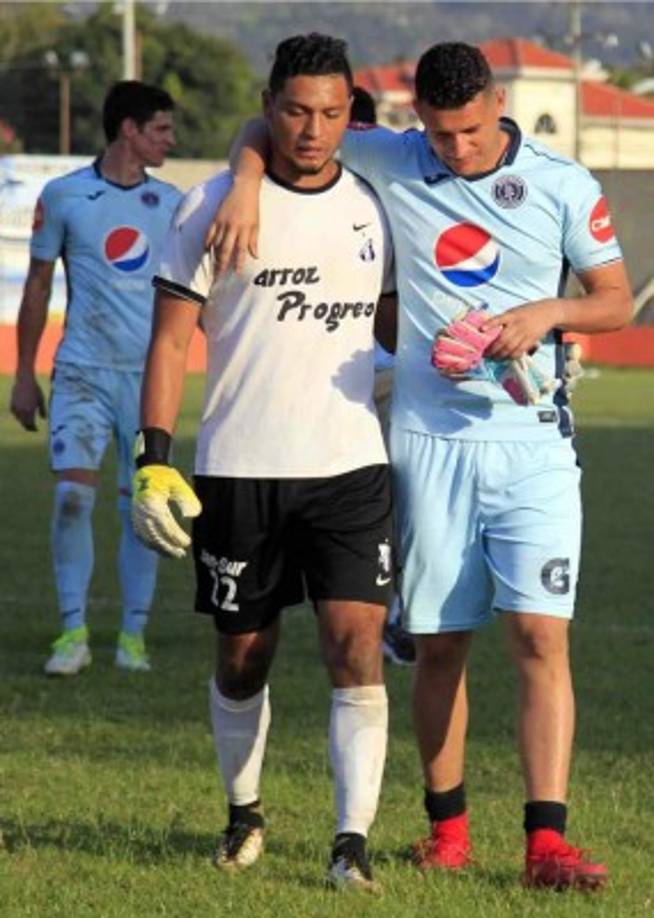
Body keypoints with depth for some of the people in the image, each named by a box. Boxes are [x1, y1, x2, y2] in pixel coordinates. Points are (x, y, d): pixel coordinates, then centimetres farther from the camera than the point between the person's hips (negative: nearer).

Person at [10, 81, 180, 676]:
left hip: (151, 373, 2)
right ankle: (74, 631, -3)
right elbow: (38, 286, 7)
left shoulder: (171, 203, 7)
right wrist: (25, 375, 6)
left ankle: (134, 634, 9)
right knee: (72, 492, -13)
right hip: (82, 369, -2)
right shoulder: (63, 196, 1)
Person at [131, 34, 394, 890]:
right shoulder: (214, 205, -2)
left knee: (357, 650, -12)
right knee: (243, 657, 10)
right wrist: (153, 460, -9)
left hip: (350, 466, 1)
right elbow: (170, 337, -2)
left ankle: (353, 841, -12)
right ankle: (244, 811, 32)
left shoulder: (374, 206, 6)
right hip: (239, 469, -1)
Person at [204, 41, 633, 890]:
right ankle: (447, 824, 21)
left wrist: (546, 313, -12)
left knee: (541, 635, -10)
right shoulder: (389, 164, 1)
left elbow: (616, 300, 7)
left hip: (533, 443, -1)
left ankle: (547, 842, -13)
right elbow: (270, 129, 10)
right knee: (440, 644, 6)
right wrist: (246, 185, -10)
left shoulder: (563, 185, 0)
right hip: (430, 442, 1)